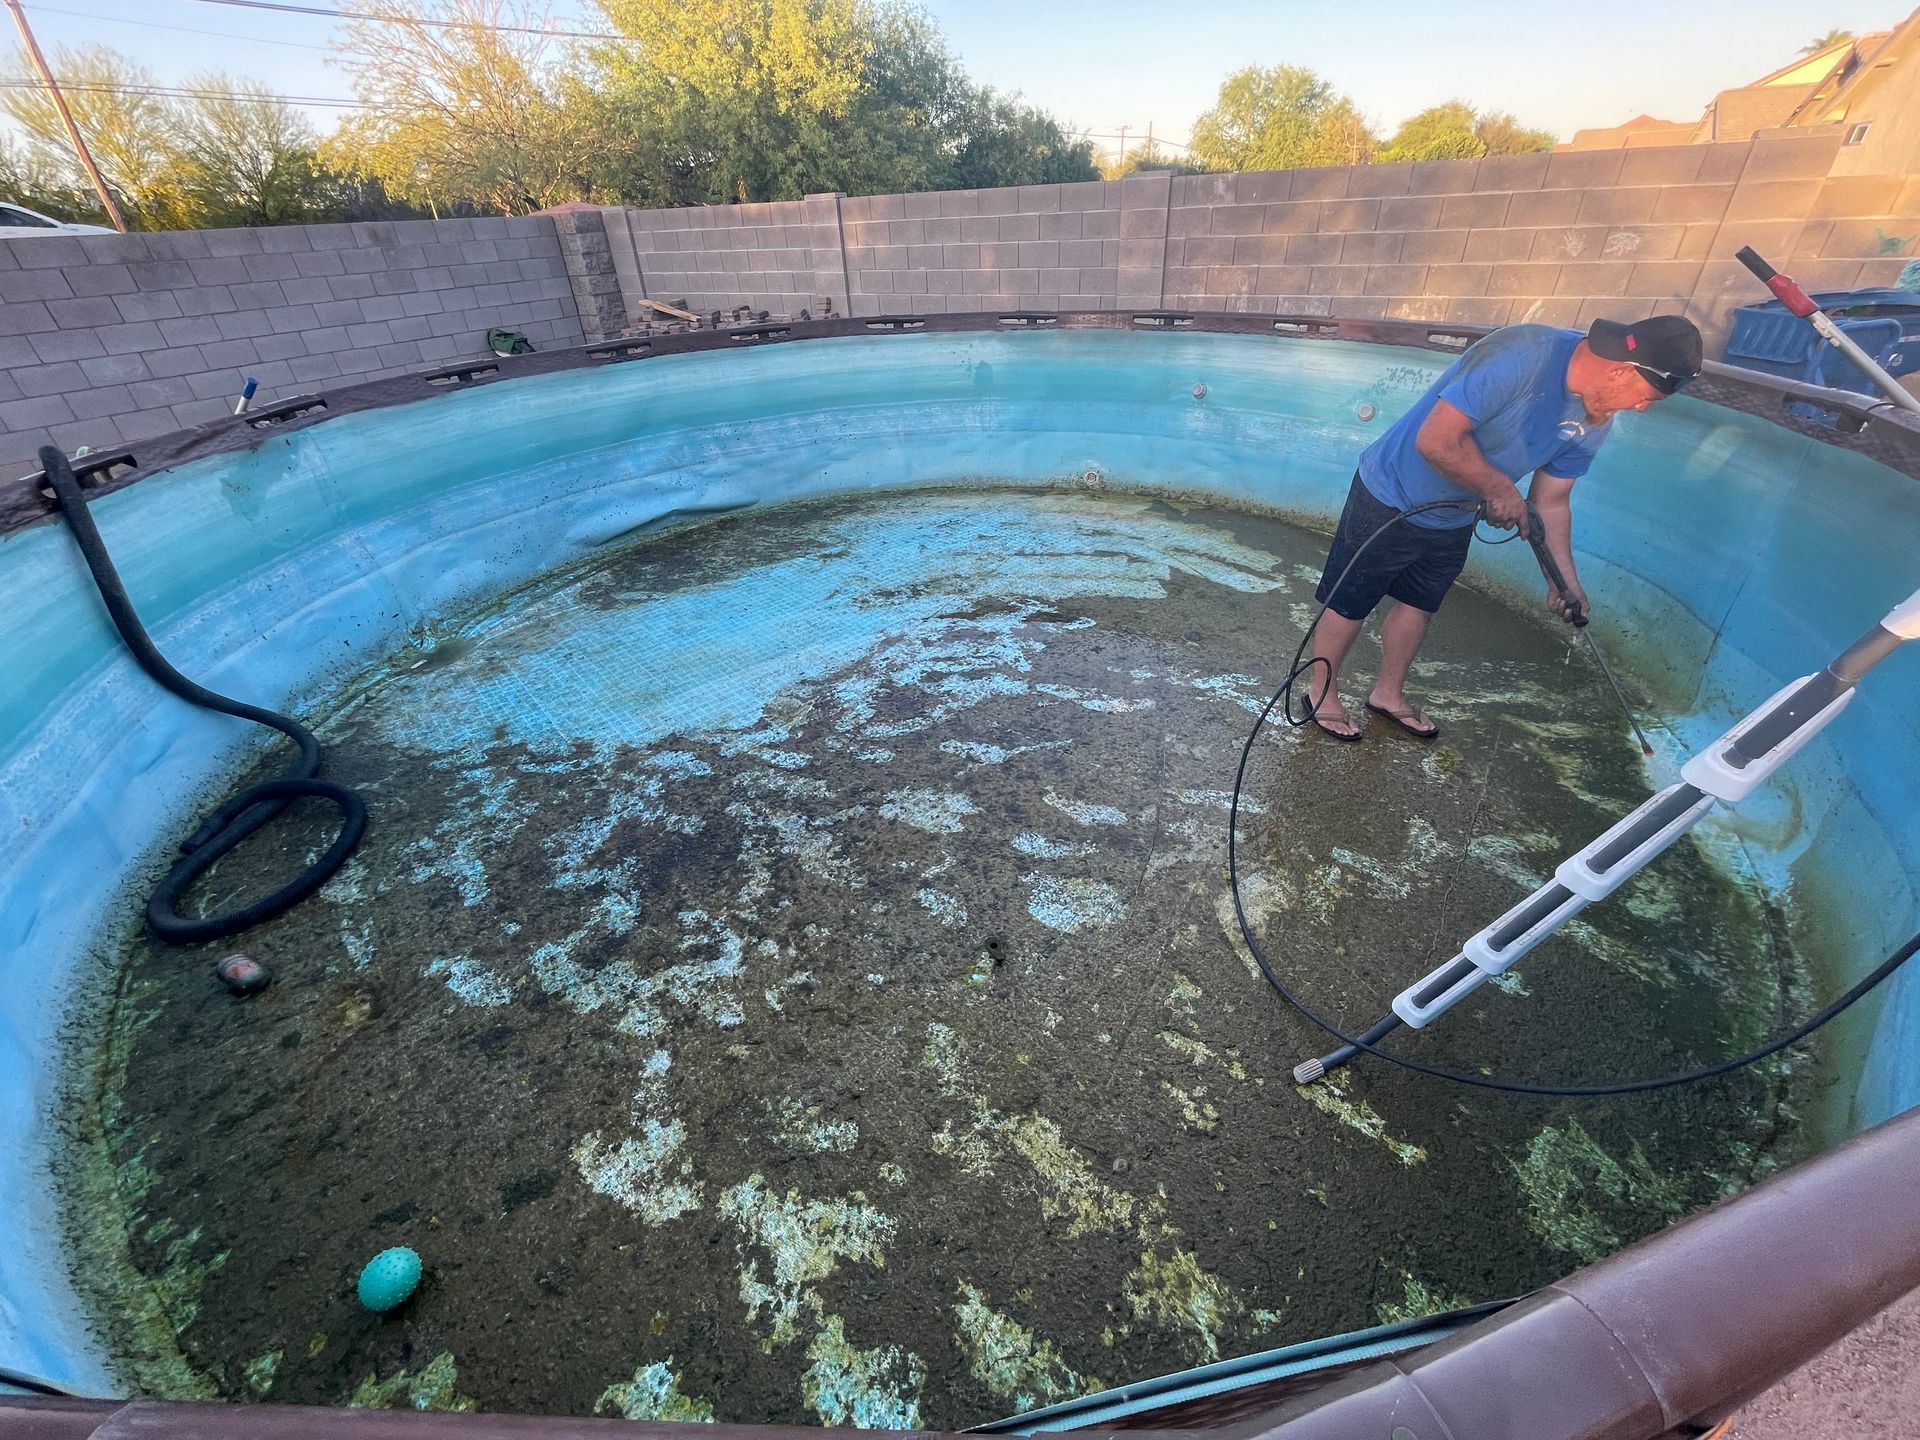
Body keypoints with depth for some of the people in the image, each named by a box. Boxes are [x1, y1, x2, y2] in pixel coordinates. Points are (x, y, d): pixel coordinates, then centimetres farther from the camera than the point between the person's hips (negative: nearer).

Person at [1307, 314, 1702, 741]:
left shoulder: (1595, 423, -3)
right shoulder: (1519, 355, -29)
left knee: (1418, 607, 18)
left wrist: (1566, 579, 3)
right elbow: (1436, 441, -33)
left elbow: (1551, 502, 6)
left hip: (1455, 522, 8)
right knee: (1349, 606, 4)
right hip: (1391, 500, -8)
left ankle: (1388, 693, 37)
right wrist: (1500, 490, -20)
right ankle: (1323, 692, 24)